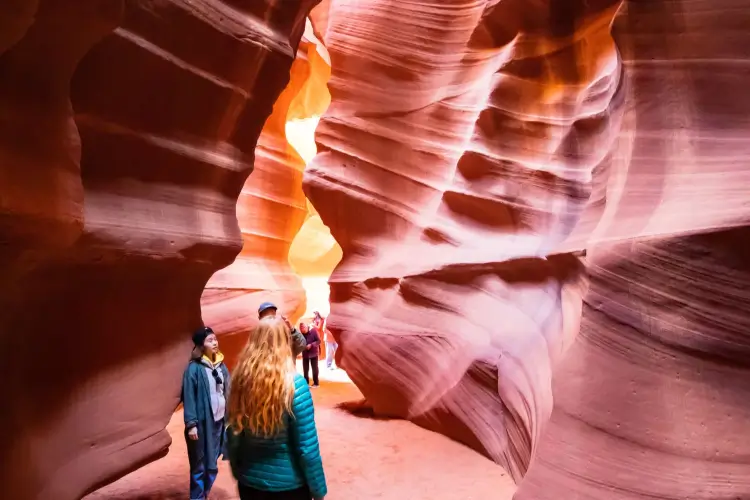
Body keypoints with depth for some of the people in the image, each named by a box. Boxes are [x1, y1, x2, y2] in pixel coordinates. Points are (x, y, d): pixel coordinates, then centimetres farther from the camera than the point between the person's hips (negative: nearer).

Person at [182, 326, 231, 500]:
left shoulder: (221, 365, 6)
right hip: (202, 423, -6)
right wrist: (191, 424, -16)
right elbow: (188, 397, -13)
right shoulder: (194, 368, -12)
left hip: (219, 421, 6)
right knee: (199, 466, 6)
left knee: (212, 466, 15)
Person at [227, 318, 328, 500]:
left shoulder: (240, 380, -9)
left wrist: (238, 473, 17)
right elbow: (307, 448, -18)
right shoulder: (294, 384, -20)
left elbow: (232, 437, 1)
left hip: (250, 483, 4)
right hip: (288, 485, -3)